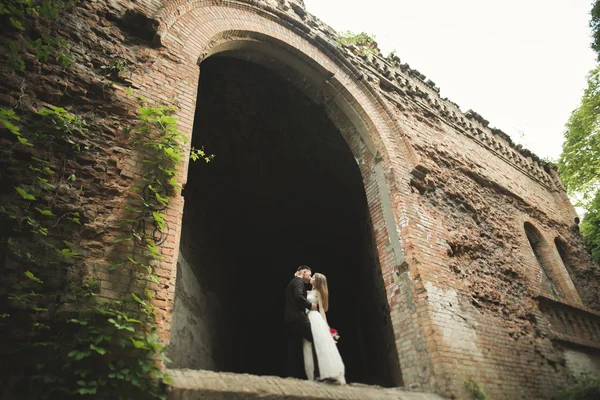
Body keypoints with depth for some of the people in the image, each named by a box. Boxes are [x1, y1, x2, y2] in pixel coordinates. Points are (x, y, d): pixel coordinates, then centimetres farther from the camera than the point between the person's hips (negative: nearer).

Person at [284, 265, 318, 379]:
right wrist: (310, 305, -8)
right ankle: (316, 370, -14)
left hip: (290, 319, 10)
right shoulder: (298, 281, -2)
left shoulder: (293, 282, 27)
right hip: (297, 318, -10)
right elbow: (298, 296, -20)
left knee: (294, 351, 7)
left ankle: (293, 376, 5)